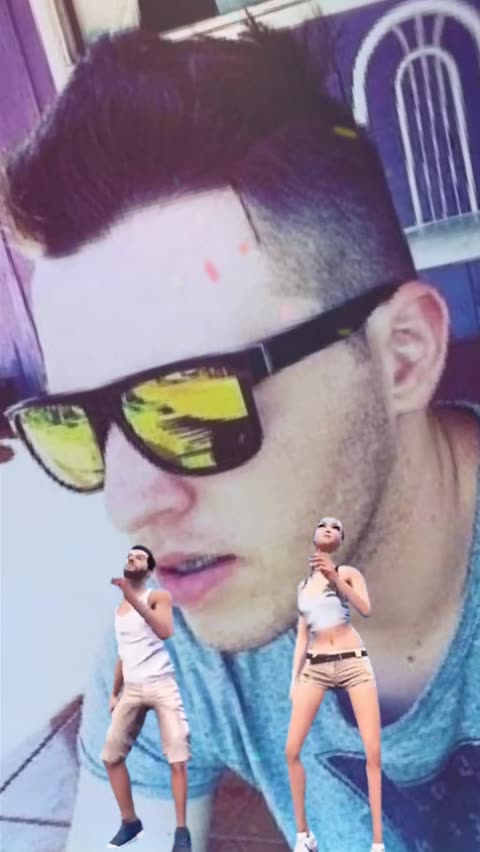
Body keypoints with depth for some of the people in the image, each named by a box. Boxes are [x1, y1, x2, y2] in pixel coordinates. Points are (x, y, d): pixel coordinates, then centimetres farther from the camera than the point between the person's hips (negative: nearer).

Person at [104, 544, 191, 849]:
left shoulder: (158, 596, -3)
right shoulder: (119, 608, 16)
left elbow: (166, 631, -24)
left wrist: (133, 597, -28)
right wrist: (114, 693, 21)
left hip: (162, 685, -6)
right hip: (131, 690, 6)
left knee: (178, 759, -9)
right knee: (111, 756, 4)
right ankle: (130, 822, 18)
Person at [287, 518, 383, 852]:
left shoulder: (347, 572, 4)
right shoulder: (303, 585, 15)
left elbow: (366, 609, -14)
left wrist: (336, 579, -24)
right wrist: (294, 678, 11)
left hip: (353, 662, -3)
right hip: (316, 667, 3)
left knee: (373, 752, -7)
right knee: (292, 750, -4)